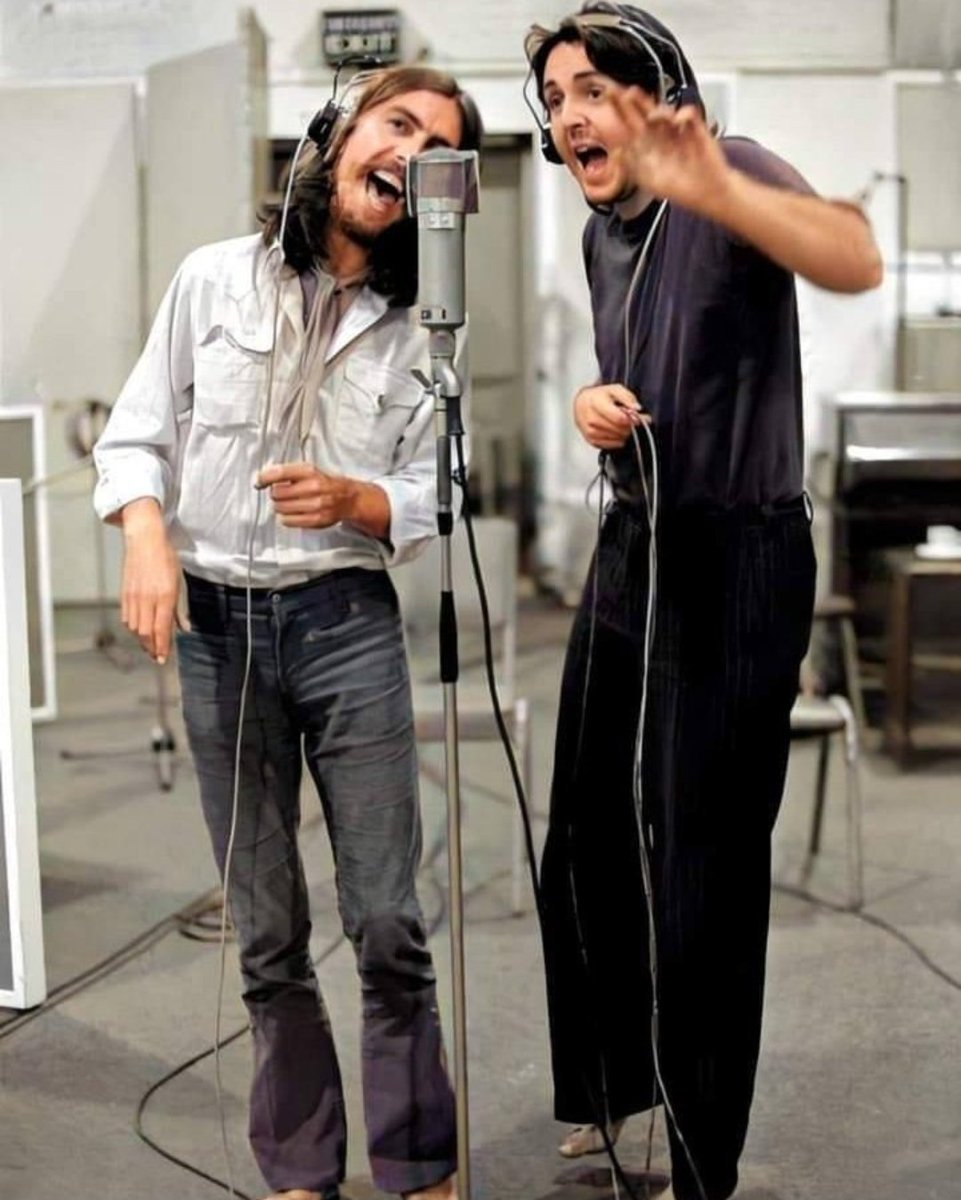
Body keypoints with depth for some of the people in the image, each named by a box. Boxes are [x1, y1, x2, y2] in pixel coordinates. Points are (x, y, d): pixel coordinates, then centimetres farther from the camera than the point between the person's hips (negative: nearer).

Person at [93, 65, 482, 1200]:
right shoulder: (212, 278, 4)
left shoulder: (423, 328, 3)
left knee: (388, 923, -3)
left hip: (348, 625, 0)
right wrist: (145, 529, -14)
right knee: (268, 933, 8)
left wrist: (351, 498, -18)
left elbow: (426, 500, 3)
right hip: (215, 627, 1)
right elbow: (133, 436, 6)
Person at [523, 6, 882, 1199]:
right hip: (632, 549, 8)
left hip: (737, 560, -8)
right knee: (586, 841, 16)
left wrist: (716, 191, -52)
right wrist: (593, 401, 1)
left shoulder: (730, 173, -14)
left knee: (704, 867, 0)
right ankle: (606, 1087, 37)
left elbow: (856, 263, -35)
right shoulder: (602, 232, 9)